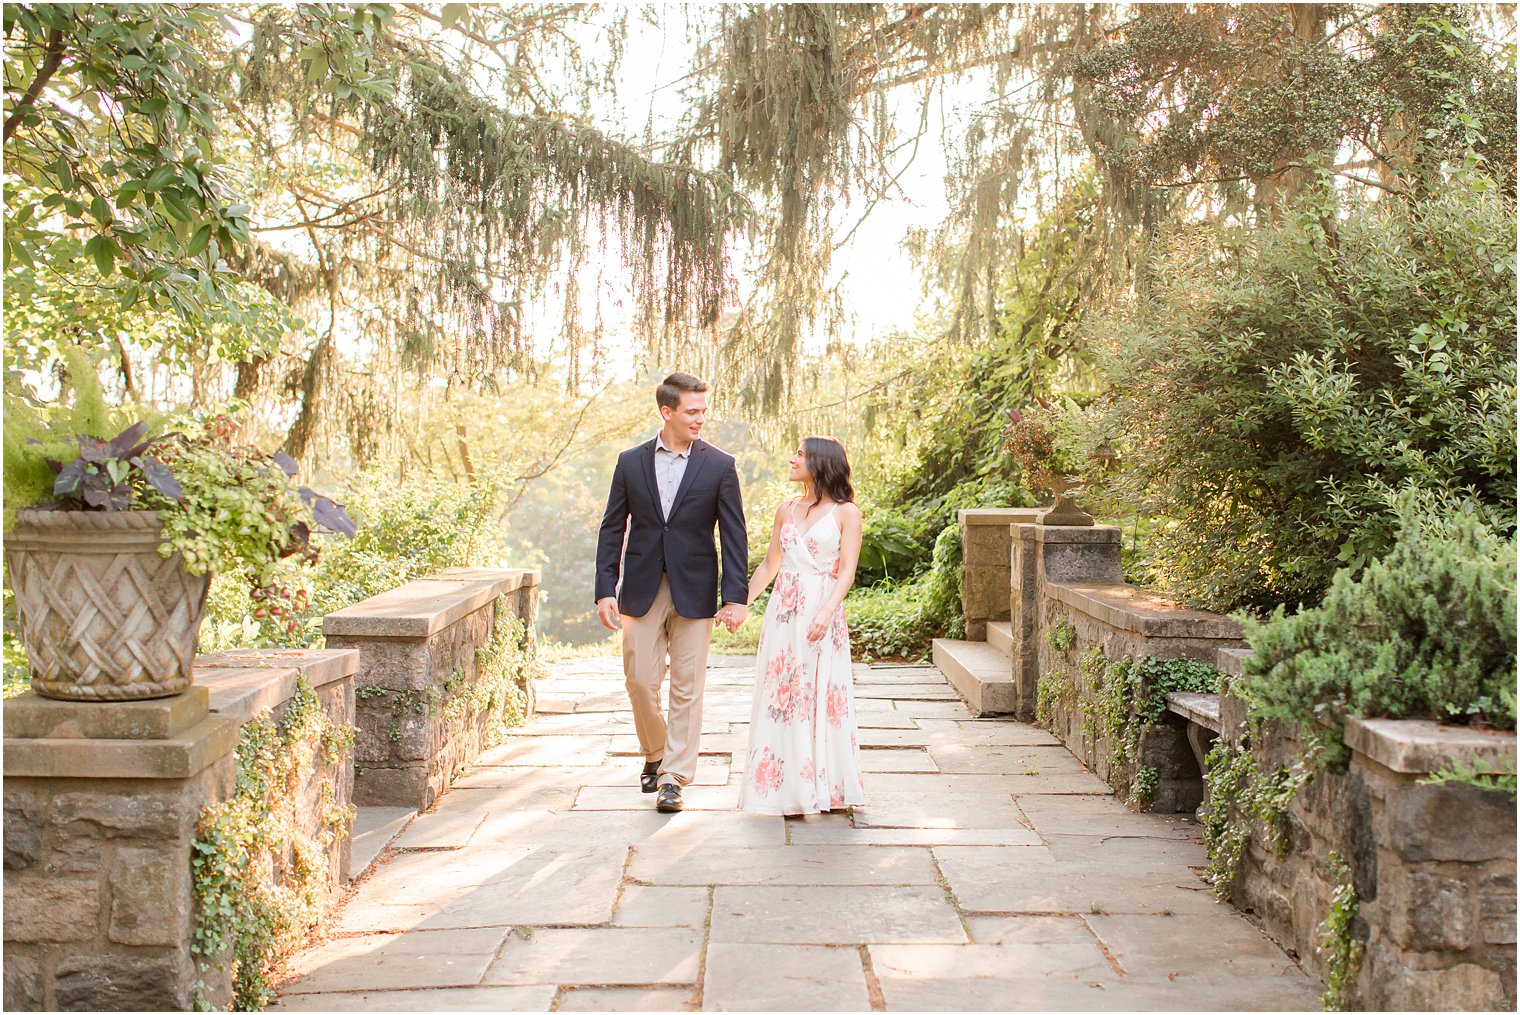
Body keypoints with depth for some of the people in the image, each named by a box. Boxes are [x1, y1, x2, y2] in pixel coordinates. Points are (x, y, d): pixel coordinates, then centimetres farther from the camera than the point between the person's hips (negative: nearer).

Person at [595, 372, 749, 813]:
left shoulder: (719, 466, -1)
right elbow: (612, 529, 5)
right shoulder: (631, 462, 4)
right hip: (642, 591, 2)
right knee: (641, 682, 5)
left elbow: (734, 535, -2)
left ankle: (674, 778, 10)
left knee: (687, 688, 1)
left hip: (694, 591, -1)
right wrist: (606, 589, -3)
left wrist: (735, 596, -9)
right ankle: (654, 754, 31)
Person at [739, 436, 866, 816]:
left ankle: (824, 784, 10)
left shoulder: (846, 513, -2)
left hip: (822, 614, -4)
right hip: (783, 613, 4)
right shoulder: (787, 510, 12)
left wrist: (826, 612, -22)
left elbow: (847, 572, -9)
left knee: (821, 696, -2)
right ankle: (785, 785, 13)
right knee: (779, 696, 4)